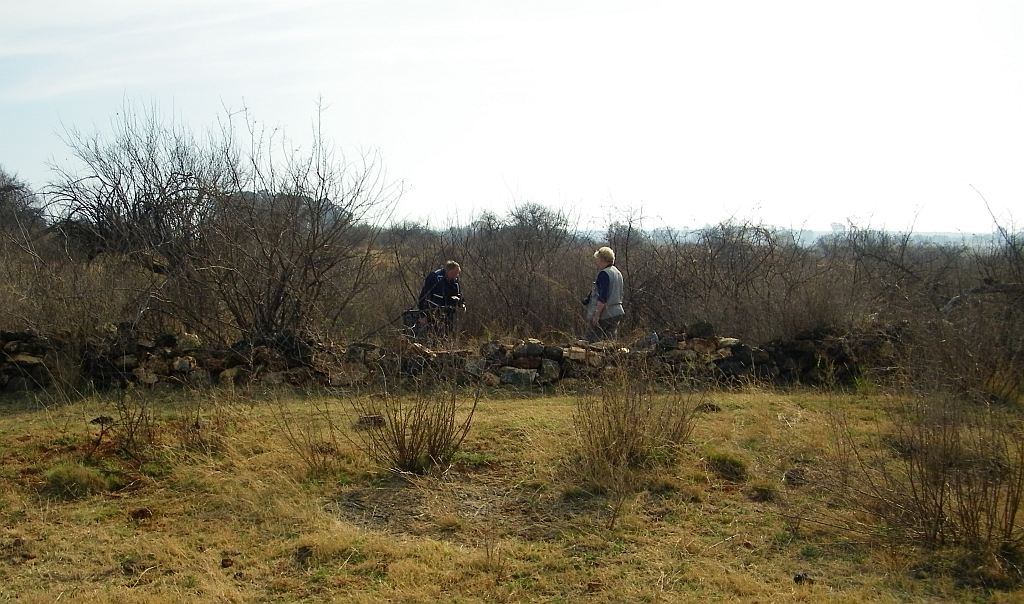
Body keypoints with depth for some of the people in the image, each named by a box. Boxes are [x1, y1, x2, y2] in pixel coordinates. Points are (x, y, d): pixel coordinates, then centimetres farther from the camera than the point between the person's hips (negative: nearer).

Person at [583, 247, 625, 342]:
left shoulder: (604, 274, -14)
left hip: (604, 314, -9)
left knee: (592, 341, -4)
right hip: (617, 313, 9)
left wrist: (597, 314, -22)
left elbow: (603, 296, -22)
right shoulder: (617, 273, 16)